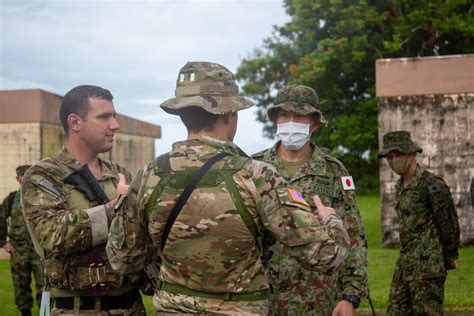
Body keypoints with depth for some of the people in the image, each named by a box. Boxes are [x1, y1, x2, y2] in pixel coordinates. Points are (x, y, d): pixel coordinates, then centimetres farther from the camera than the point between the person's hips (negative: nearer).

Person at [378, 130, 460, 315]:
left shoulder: (432, 185, -14)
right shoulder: (400, 186, 13)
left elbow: (449, 224, -11)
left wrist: (450, 257, -3)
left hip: (427, 266, -8)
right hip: (405, 264, 9)